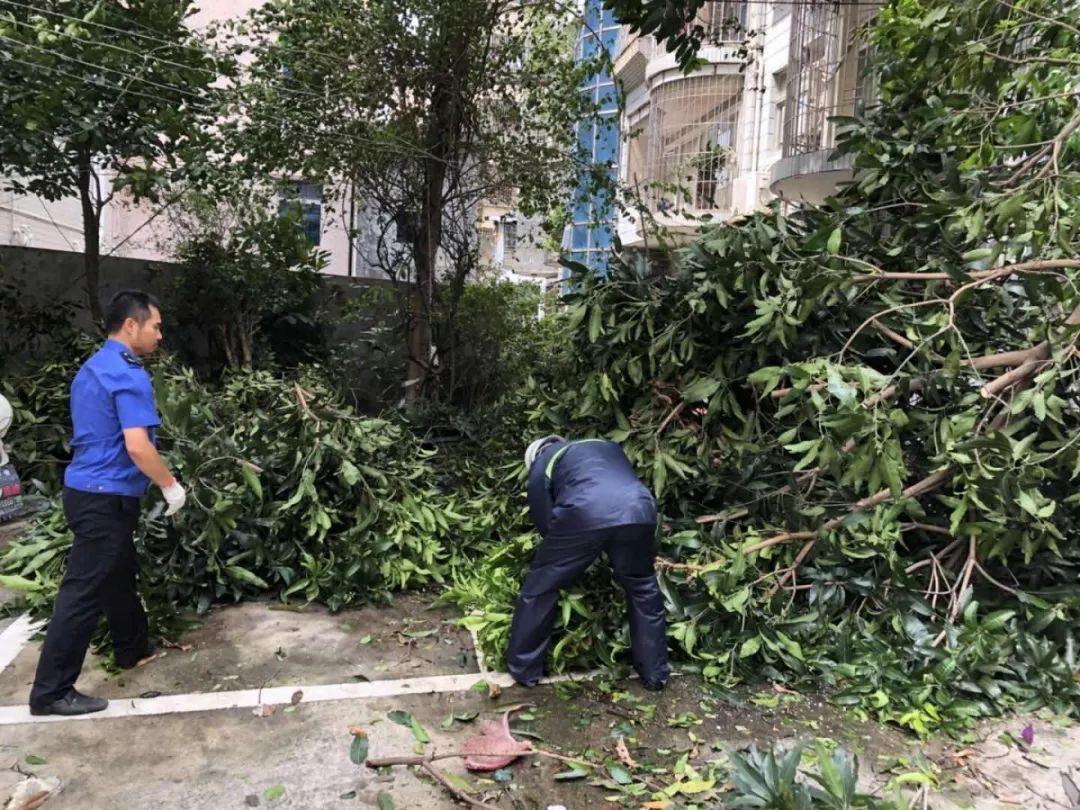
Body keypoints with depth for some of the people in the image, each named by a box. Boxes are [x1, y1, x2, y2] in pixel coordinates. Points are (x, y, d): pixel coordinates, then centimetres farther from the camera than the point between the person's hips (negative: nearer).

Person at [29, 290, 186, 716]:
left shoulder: (91, 368, 13)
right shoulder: (128, 375, -19)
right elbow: (136, 446, -28)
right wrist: (170, 485, -13)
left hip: (89, 489, 10)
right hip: (106, 497, -10)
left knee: (119, 574, 23)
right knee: (84, 591, -3)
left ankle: (133, 647, 40)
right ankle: (51, 690, 6)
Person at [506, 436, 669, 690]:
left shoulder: (541, 465, 28)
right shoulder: (608, 446, 41)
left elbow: (544, 522, 23)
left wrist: (567, 562, 38)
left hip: (585, 516, -3)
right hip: (639, 511, 4)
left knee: (541, 586, 17)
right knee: (643, 590, 26)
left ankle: (523, 669, 27)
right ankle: (655, 674, 36)